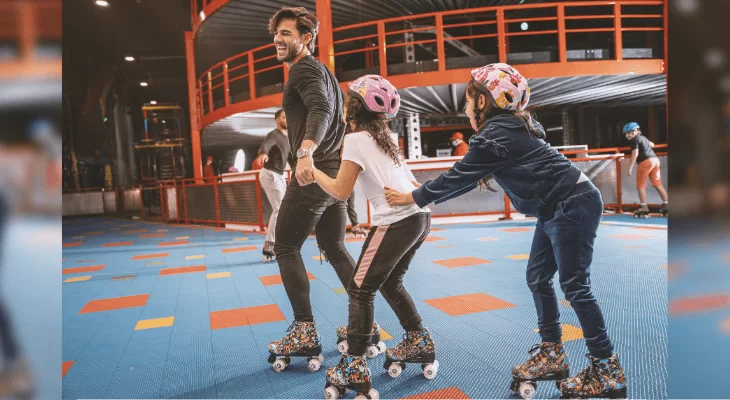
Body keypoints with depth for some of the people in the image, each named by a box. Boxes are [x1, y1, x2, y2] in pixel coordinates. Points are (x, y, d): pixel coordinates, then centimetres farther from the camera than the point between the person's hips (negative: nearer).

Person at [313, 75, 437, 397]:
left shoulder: (356, 139, -4)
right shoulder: (385, 139, 20)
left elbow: (340, 191, -5)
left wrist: (312, 170, 6)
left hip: (396, 223, -9)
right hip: (420, 217, 9)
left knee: (360, 290, 1)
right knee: (390, 283, 24)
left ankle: (354, 369, 5)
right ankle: (419, 343, 32)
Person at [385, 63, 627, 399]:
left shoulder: (494, 136, -17)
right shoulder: (509, 126, 12)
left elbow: (458, 177, -11)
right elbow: (472, 175, 22)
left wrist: (412, 198, -3)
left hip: (574, 205, -10)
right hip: (557, 208, 10)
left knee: (574, 286, -6)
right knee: (537, 278, 11)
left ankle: (607, 371, 6)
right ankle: (552, 355, 22)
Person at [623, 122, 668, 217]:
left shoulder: (635, 139, -4)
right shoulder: (643, 137, 22)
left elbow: (635, 154, -14)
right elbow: (652, 145, 41)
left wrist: (630, 167, -16)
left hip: (645, 161, -8)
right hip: (655, 159, 9)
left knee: (640, 186, -1)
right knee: (658, 185, 10)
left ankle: (644, 208, -4)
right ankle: (666, 205, 9)